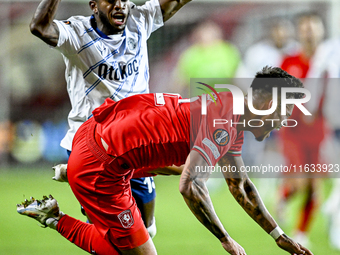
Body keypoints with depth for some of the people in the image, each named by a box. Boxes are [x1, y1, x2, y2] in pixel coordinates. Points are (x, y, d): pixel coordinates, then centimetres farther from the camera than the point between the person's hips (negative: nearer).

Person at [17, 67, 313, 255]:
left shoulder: (231, 113, 10)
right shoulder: (224, 122, -21)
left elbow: (240, 185, 24)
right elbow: (190, 187, -30)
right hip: (98, 170, -10)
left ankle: (70, 171, 33)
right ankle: (54, 217, 1)